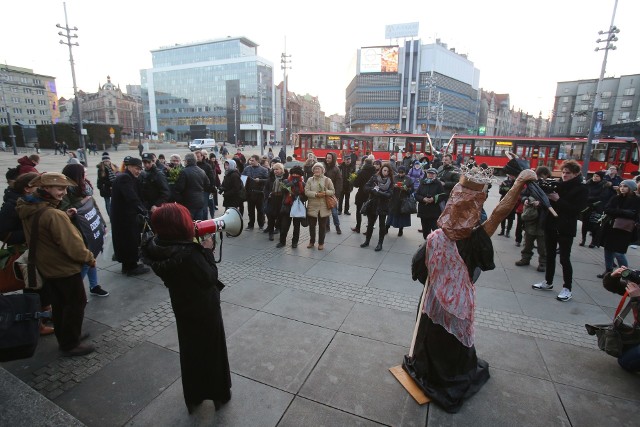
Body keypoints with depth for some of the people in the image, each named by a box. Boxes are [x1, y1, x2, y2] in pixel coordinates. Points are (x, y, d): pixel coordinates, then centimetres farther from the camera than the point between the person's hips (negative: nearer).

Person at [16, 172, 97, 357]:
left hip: (45, 266, 9)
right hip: (64, 267, -9)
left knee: (59, 304, 21)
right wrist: (89, 258, -11)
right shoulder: (53, 214, -28)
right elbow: (71, 243, -26)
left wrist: (66, 216, 1)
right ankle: (70, 345, 17)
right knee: (76, 303, 6)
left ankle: (64, 338, 36)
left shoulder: (28, 210, 1)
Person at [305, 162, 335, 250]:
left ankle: (321, 243, 21)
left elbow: (333, 191, 0)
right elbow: (306, 191, -6)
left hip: (323, 207, -1)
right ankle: (312, 241, 29)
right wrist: (316, 194, -20)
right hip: (312, 207, 1)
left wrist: (325, 192, -20)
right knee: (312, 225, 11)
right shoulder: (310, 180, 3)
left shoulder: (327, 180, 0)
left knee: (322, 226, 8)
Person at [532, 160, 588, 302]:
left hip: (566, 229, -5)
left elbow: (576, 209, -16)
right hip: (551, 225, 5)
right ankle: (548, 282, 27)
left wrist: (558, 200, -22)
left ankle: (567, 288, 13)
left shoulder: (581, 189, -6)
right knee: (550, 255, 14)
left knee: (564, 259, 0)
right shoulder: (557, 185, 6)